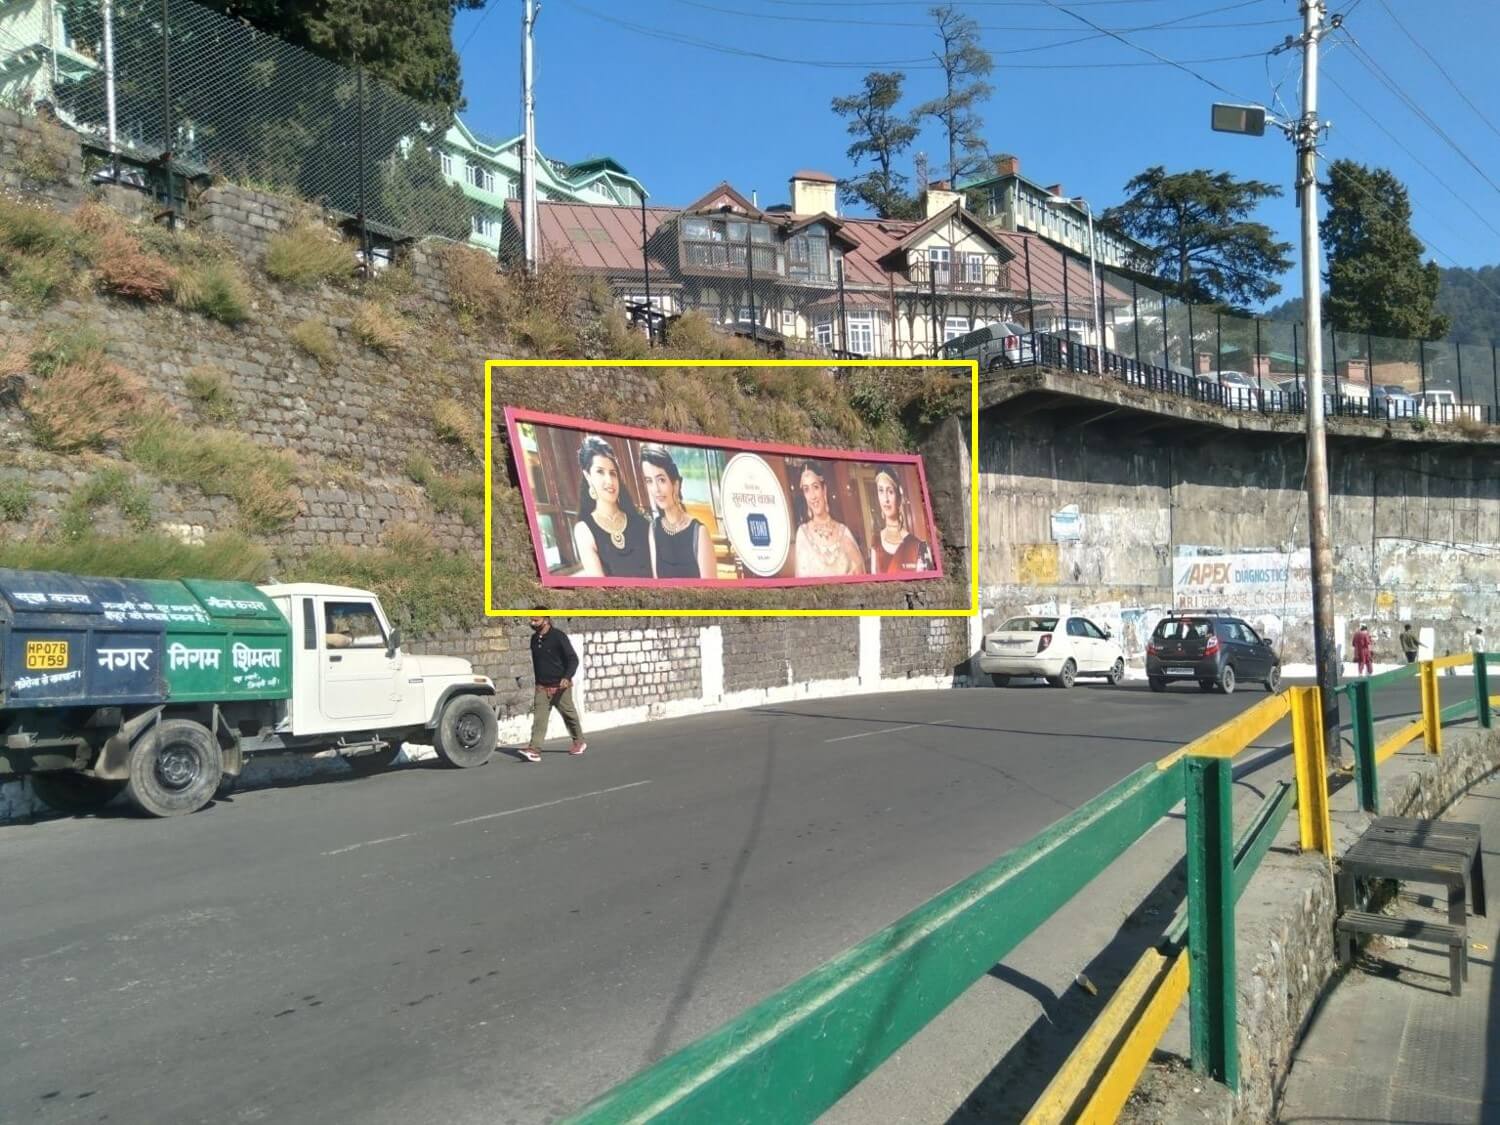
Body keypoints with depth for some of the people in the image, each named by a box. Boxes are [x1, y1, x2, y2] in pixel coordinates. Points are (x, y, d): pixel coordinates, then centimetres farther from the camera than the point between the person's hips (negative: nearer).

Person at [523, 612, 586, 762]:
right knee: (539, 718, -8)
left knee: (569, 715, 9)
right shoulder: (534, 638, 7)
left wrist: (567, 677, -28)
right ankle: (534, 750, -16)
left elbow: (573, 659, -15)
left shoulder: (558, 636, -13)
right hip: (542, 687, 5)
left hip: (560, 686, -5)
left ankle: (579, 742, 29)